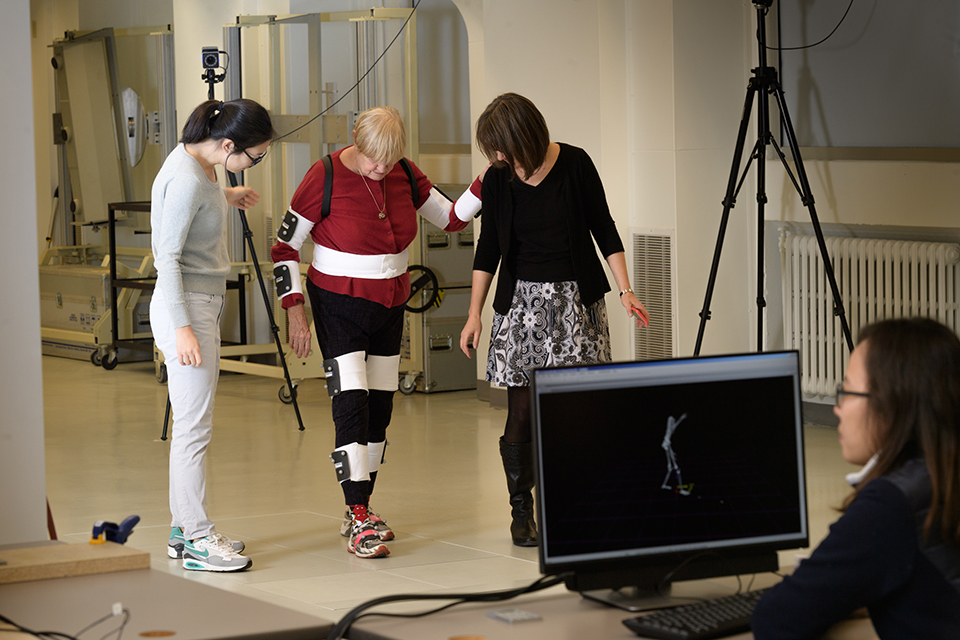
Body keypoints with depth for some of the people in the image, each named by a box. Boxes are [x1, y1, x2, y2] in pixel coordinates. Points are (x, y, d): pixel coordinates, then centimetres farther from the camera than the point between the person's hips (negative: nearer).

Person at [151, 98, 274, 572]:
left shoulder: (197, 163, 7)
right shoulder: (186, 180, -21)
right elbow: (168, 258, -22)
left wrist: (225, 198, 29)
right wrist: (182, 328, -24)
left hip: (203, 303, 10)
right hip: (186, 307, -10)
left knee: (191, 425, 13)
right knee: (194, 426, -6)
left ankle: (184, 529, 20)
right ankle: (198, 539, -3)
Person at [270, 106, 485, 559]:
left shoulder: (404, 175, 0)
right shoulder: (325, 178, -14)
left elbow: (452, 218, 8)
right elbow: (285, 247, -8)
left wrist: (486, 181, -8)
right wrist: (295, 313, -13)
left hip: (389, 306, 6)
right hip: (340, 306, -6)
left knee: (380, 410, 8)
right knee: (352, 406, -14)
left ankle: (358, 512, 19)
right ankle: (359, 523, -14)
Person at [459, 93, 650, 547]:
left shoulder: (574, 165, -6)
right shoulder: (497, 179, -1)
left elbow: (604, 230, 1)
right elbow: (488, 249, 7)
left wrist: (626, 290, -5)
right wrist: (474, 313, 3)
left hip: (575, 300, -1)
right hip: (522, 301, 1)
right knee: (522, 412, -3)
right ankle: (522, 511, 10)